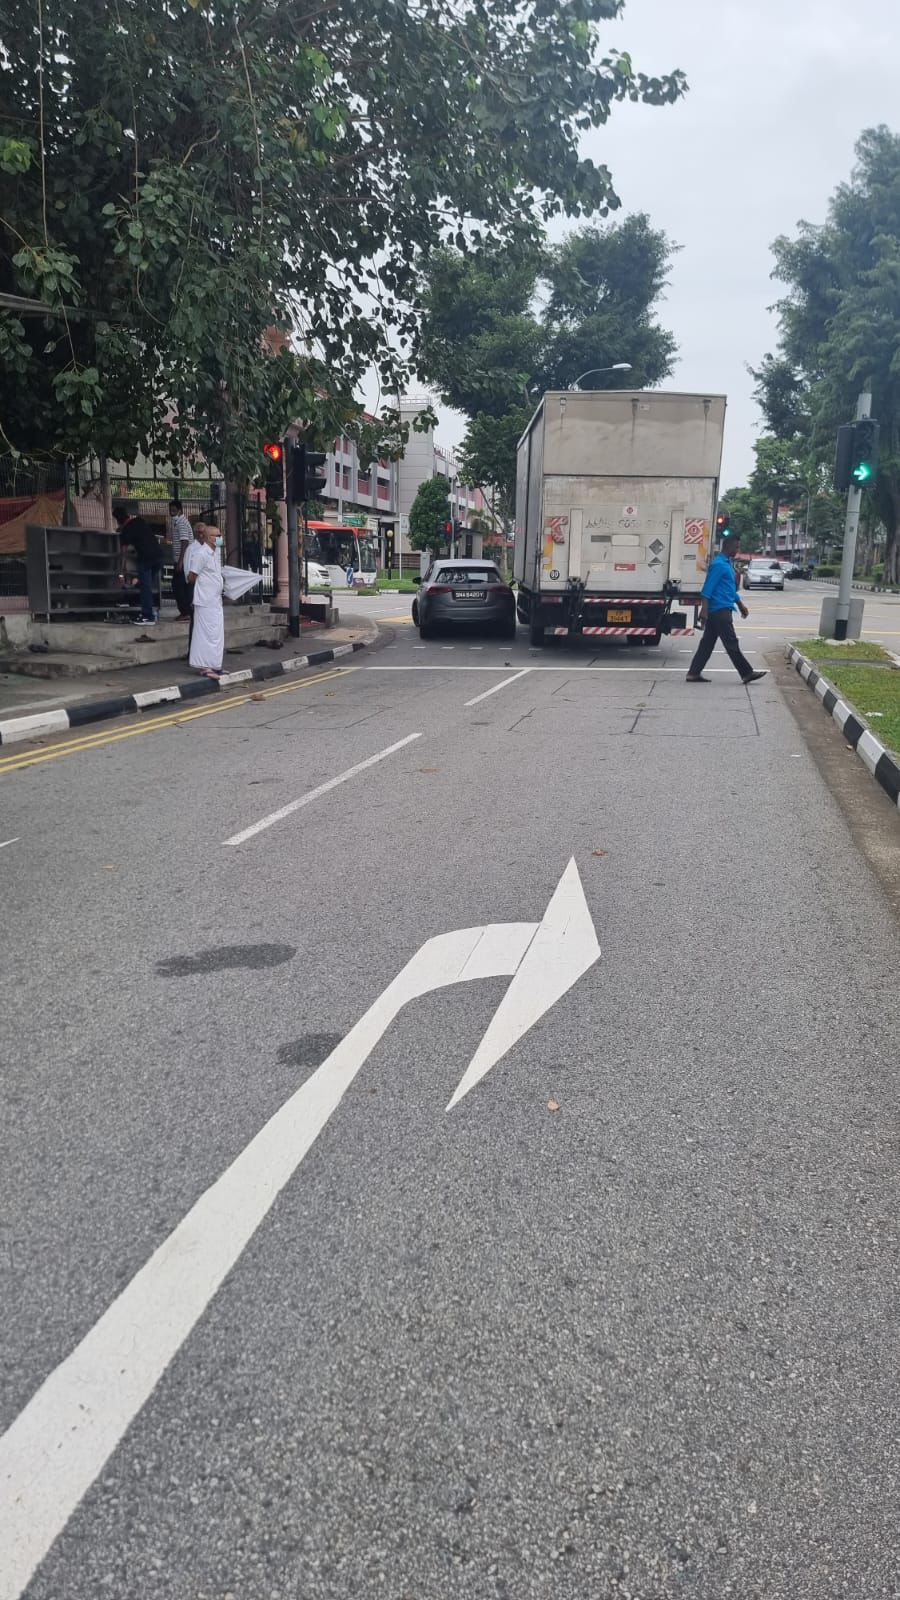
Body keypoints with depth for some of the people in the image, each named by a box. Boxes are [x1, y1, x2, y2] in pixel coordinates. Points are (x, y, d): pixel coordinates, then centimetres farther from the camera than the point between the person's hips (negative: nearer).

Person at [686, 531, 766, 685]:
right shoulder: (718, 564, -13)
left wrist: (740, 605, 28)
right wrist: (704, 610, -23)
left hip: (719, 611, 10)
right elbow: (707, 589, -18)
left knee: (707, 643, 8)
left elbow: (731, 588, 27)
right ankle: (747, 673, 0)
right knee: (732, 644, -4)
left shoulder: (728, 563, 18)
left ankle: (694, 673, 8)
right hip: (720, 610, -10)